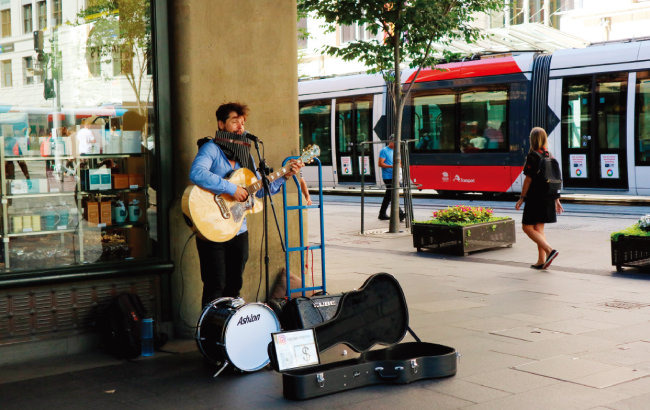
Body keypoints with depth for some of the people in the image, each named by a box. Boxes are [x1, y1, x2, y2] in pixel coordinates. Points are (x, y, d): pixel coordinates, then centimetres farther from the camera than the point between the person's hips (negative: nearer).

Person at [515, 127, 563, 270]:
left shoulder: (532, 156, -12)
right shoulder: (549, 156, 9)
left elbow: (528, 179, -14)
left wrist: (522, 198, -8)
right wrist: (556, 200, 16)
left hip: (536, 197, -8)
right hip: (548, 198, 8)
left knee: (527, 227, -1)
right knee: (538, 228, 14)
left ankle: (550, 250, -15)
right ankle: (541, 261, 12)